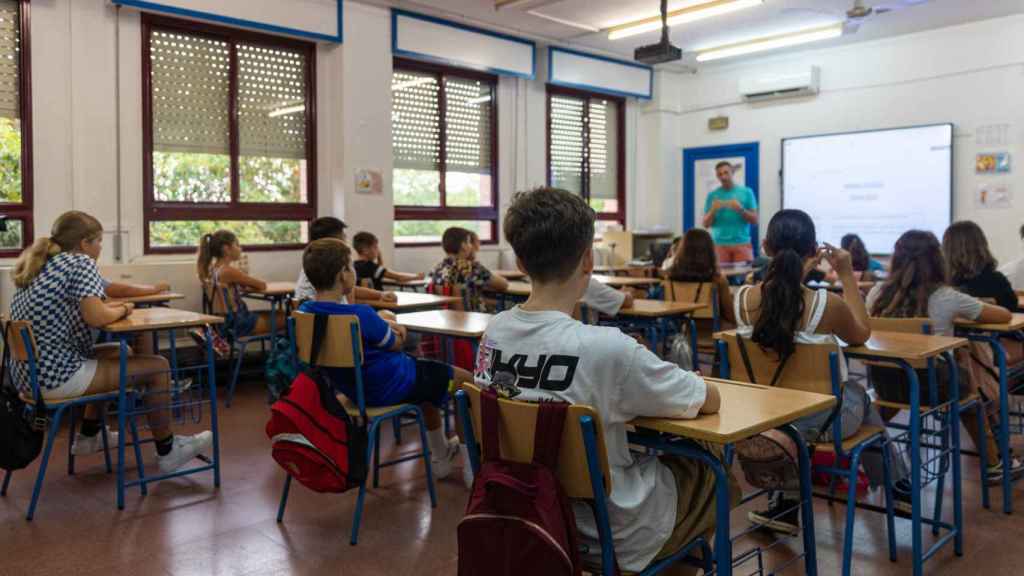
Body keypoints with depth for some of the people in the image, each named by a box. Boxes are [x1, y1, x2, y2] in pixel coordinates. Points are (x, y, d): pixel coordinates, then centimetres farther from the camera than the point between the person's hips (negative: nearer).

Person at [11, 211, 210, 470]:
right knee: (158, 366, -3)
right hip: (57, 376, -10)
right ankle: (167, 451, 9)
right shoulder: (80, 262, -11)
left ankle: (88, 436, 34)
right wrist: (123, 309, -2)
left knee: (120, 354, 29)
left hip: (28, 374, 10)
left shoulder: (39, 264, 15)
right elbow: (97, 317, -22)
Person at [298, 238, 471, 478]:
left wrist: (384, 325, -1)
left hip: (351, 386, 8)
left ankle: (440, 454, 42)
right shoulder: (359, 315, -31)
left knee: (429, 379, 31)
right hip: (388, 387, -8)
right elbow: (396, 344, -11)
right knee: (464, 377, 8)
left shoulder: (305, 312, -8)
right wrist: (391, 329, 8)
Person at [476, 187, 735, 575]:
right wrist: (646, 388, 3)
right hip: (615, 532, -6)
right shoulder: (606, 347, -31)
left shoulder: (493, 333, -11)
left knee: (658, 457, 29)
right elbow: (710, 400, -16)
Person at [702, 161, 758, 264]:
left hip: (742, 243, 0)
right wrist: (713, 210, -11)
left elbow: (755, 220, 4)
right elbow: (706, 224, 6)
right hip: (719, 244, 0)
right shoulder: (712, 195, 7)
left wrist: (741, 210, -12)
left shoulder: (746, 192, 6)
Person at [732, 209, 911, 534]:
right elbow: (862, 335, 1)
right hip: (823, 417, -2)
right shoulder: (827, 304, -23)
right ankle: (897, 485, 49)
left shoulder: (744, 298, -16)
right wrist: (847, 275, 1)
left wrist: (797, 274, 13)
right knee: (859, 393, 32)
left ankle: (785, 502, 27)